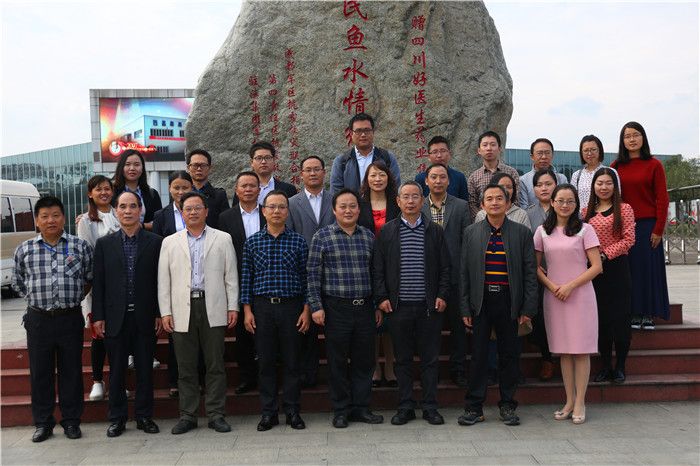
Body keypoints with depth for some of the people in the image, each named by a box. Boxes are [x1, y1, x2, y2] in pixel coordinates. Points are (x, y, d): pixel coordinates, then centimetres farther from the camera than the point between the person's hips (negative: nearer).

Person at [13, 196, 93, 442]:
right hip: (38, 320, 1)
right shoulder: (24, 249, 4)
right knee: (40, 372, 8)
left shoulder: (80, 246, 1)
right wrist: (38, 299, 10)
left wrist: (74, 299, 7)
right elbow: (17, 283, 15)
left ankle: (72, 421, 19)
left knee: (71, 370, 6)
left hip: (71, 318, -1)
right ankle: (43, 423, 22)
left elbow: (91, 278, 9)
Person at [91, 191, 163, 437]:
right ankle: (117, 417, 22)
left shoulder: (155, 242, 2)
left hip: (145, 317, -1)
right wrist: (98, 316, -1)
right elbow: (98, 282, 4)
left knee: (145, 369, 8)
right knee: (116, 370, 9)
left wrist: (160, 313, -3)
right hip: (115, 317, 1)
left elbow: (160, 279, 2)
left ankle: (144, 416, 20)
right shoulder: (105, 243, 5)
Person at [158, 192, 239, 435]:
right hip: (182, 310, 1)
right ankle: (187, 415, 17)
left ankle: (216, 414, 12)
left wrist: (233, 307, -1)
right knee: (186, 367, 7)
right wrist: (165, 312, 1)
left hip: (213, 309, -1)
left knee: (215, 365, 3)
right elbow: (163, 280, 8)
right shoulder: (170, 242, 11)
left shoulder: (222, 239, 8)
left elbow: (231, 275, 5)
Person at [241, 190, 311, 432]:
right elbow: (246, 278, 6)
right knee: (265, 362, 7)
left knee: (292, 361, 5)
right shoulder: (252, 242, 5)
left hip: (291, 306, -1)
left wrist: (306, 310, -2)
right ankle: (268, 412, 18)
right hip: (262, 306, 1)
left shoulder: (298, 241, 3)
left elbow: (305, 277, 3)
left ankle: (292, 411, 18)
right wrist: (247, 310, 0)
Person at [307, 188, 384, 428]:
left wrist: (378, 305, 12)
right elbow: (313, 274, -3)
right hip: (336, 307, -3)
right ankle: (341, 410, 19)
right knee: (338, 361, 6)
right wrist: (316, 306, -8)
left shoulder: (368, 236, 9)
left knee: (364, 359, 9)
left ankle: (361, 408, 23)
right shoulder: (322, 237, -2)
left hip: (365, 307, 3)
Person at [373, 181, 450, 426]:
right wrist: (382, 297, -3)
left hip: (429, 306, 0)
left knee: (430, 358, 7)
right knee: (403, 359, 8)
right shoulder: (387, 231, 5)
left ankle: (430, 406, 18)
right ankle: (405, 407, 19)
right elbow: (377, 268, 4)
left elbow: (445, 268, 7)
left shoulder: (435, 231, 6)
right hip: (398, 305, 0)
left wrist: (442, 295, -2)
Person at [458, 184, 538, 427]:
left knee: (509, 354, 8)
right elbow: (464, 272, 5)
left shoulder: (522, 232, 3)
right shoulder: (471, 232, 5)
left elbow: (530, 272, 2)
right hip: (481, 301, 0)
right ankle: (474, 407, 13)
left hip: (509, 302, 0)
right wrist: (465, 308, 0)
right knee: (478, 355, 4)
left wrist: (528, 308, -3)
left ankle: (507, 406, 22)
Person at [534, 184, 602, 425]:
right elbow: (535, 266, 8)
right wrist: (552, 286, -7)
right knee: (563, 351, 8)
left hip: (580, 294, -2)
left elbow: (596, 266, -5)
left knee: (581, 350, 0)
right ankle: (569, 401, 18)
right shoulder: (542, 231, 6)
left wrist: (570, 286, -13)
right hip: (554, 295, 3)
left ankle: (580, 403, 10)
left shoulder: (585, 229, -1)